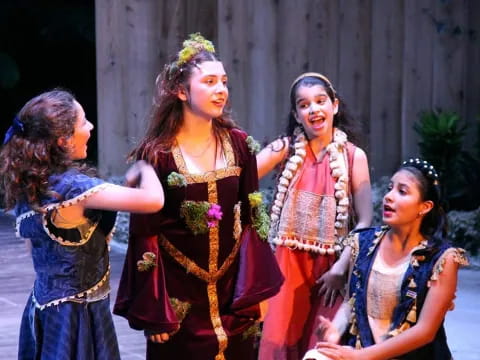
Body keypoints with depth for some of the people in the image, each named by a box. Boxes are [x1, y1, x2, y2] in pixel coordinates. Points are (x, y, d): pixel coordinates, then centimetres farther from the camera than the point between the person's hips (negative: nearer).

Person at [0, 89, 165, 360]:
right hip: (76, 314, -8)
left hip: (45, 308, 8)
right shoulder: (70, 185, -24)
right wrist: (144, 169, -7)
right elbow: (153, 200, -27)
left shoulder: (26, 184, 1)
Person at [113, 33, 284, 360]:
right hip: (178, 297, -3)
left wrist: (256, 291, -2)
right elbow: (145, 235, -8)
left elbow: (252, 219, 3)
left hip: (232, 293, 3)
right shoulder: (155, 153, -10)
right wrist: (154, 312, -10)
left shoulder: (239, 144, 0)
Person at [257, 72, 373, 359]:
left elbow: (365, 222, -4)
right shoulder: (286, 149, 0)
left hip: (331, 267, -1)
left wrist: (341, 268, -10)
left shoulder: (354, 156, -3)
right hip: (289, 264, 1)